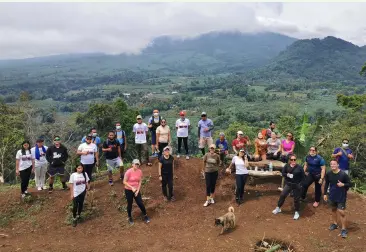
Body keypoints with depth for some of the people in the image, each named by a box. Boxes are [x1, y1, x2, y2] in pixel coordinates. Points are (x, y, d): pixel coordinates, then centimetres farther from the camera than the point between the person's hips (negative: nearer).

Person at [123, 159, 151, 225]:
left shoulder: (140, 171, -7)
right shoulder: (128, 172, -21)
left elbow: (140, 182, 0)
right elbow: (124, 182, -16)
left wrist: (138, 190, -7)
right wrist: (132, 187, -22)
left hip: (136, 190, 3)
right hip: (128, 190, -3)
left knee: (140, 203, 5)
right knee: (130, 204, 10)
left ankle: (145, 216, 25)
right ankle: (130, 218, 32)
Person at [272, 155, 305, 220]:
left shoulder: (299, 167, -12)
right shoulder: (286, 166, -6)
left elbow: (303, 176, -4)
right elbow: (283, 173, -1)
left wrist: (300, 183, -10)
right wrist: (287, 175, -21)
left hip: (297, 185, -2)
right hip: (288, 184, 2)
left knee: (296, 199, 5)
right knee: (282, 195, 1)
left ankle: (297, 212, 25)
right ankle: (278, 208, 20)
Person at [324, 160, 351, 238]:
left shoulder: (343, 174, -19)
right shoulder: (328, 174, -8)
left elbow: (349, 184, -9)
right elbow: (326, 184, 4)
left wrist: (343, 185, -30)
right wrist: (325, 194, 5)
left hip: (341, 197, -4)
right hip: (332, 196, 4)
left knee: (341, 212, -4)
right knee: (333, 209, 20)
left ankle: (344, 229, 11)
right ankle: (335, 224, 40)